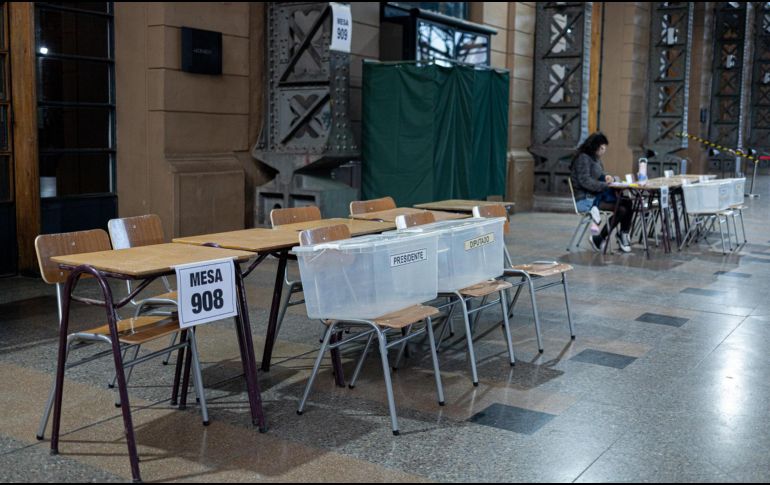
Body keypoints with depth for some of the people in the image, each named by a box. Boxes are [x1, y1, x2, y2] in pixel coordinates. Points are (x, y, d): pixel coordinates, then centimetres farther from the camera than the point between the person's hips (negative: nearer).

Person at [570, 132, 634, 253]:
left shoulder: (595, 158, 16)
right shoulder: (583, 158, -12)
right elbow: (585, 181, -20)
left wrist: (606, 176, 3)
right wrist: (606, 185, -21)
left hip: (596, 196, 9)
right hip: (585, 199, -9)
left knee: (627, 203, -10)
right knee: (621, 209, -22)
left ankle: (623, 236, 2)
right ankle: (599, 240, -8)